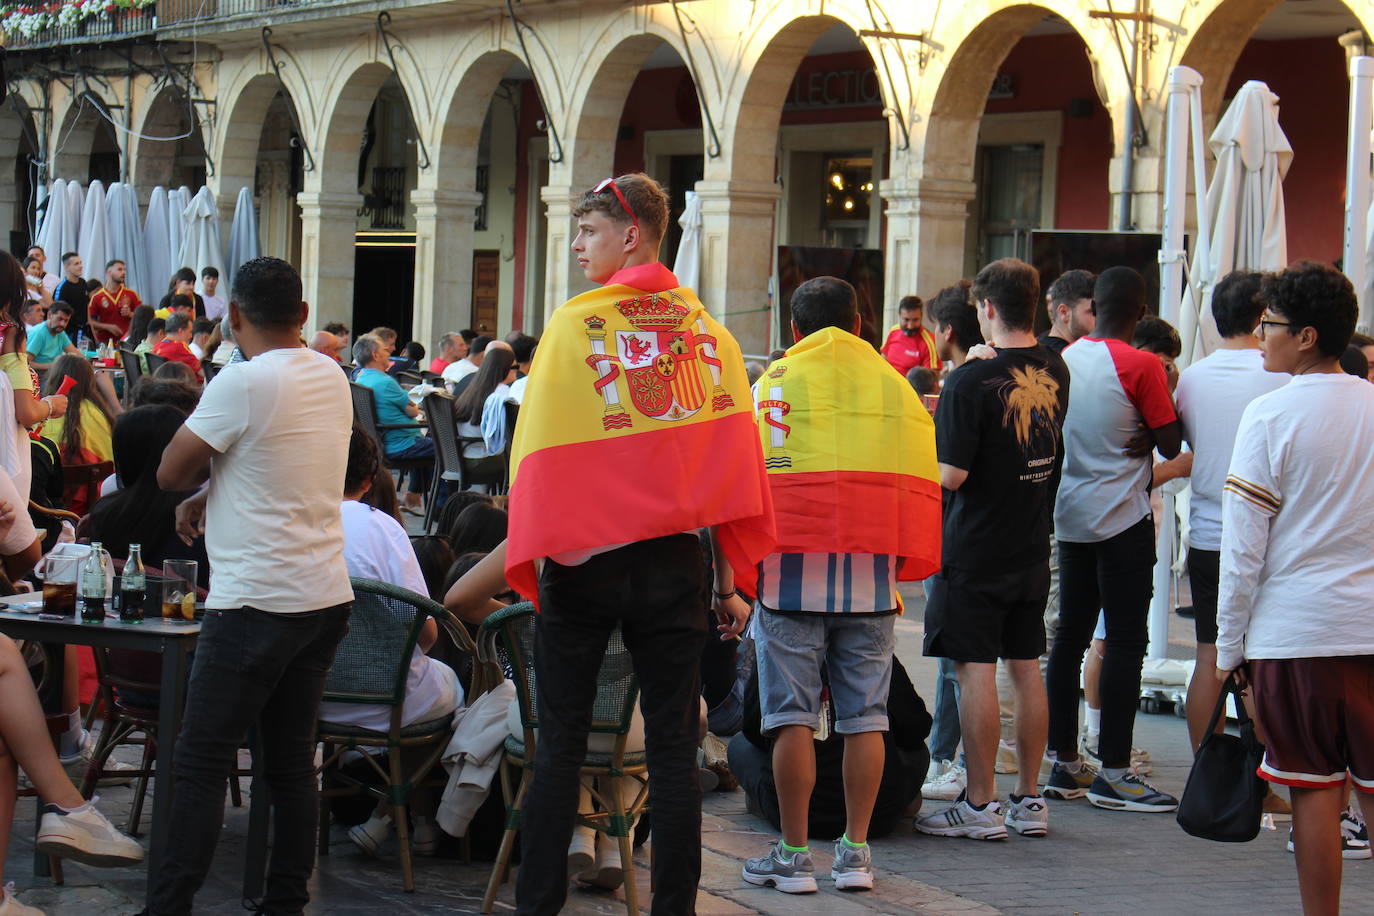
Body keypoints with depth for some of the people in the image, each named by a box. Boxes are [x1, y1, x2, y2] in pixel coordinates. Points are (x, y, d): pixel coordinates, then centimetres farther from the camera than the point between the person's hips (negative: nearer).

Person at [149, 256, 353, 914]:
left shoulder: (242, 384, -14)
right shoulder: (332, 378, 10)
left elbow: (171, 472, -7)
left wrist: (205, 474, 12)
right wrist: (212, 493, 15)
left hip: (256, 604, -7)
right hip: (326, 595, 7)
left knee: (202, 762, -4)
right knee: (291, 761, 11)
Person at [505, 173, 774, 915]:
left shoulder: (575, 323, -7)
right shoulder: (706, 328, 4)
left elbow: (543, 454, -8)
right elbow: (737, 459, 4)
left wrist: (532, 563, -2)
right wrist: (732, 580, 8)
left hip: (587, 557, -3)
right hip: (676, 560, 3)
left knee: (560, 743, 4)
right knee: (673, 747, 6)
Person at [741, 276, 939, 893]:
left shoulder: (775, 383, 1)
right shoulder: (895, 385, 11)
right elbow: (920, 488, 10)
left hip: (793, 569, -3)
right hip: (872, 577, 3)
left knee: (792, 716, 1)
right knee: (864, 716, 7)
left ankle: (794, 855, 3)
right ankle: (854, 853, 9)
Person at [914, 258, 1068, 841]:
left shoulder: (971, 382, -18)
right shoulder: (1055, 373, 4)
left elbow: (951, 475, -21)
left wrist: (929, 441, 0)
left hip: (975, 550, -7)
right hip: (1033, 548, 7)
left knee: (975, 671, -1)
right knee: (1026, 668, 12)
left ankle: (981, 805, 2)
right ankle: (1028, 800, 18)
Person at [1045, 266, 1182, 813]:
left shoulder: (1066, 358, 5)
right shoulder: (1141, 366, -13)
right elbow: (1171, 444, -9)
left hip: (1070, 515, 6)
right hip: (1123, 518, -6)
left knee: (1070, 635, 11)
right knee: (1125, 642, -3)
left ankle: (1064, 763, 15)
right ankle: (1113, 773, -4)